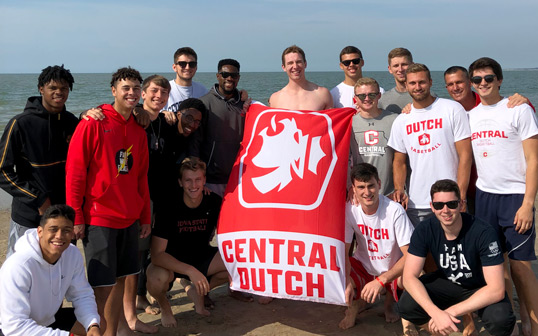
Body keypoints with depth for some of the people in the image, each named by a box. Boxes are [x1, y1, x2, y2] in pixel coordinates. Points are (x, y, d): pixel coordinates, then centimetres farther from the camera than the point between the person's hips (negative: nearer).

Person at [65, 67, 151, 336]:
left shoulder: (138, 131, 10)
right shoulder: (93, 123, -8)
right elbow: (74, 171, -10)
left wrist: (145, 217, 14)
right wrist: (76, 217, -12)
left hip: (129, 218, 6)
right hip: (98, 218, -6)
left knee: (120, 278, 12)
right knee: (102, 284, -1)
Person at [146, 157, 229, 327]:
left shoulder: (215, 202, -13)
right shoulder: (168, 205, -23)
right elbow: (157, 254, -28)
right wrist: (190, 271, -39)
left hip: (201, 256, 4)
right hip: (171, 262, -4)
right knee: (157, 278, -38)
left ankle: (196, 290, 7)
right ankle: (164, 305, 3)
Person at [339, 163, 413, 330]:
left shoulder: (394, 211, -23)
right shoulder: (349, 209, -14)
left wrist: (381, 280, -35)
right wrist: (347, 281, -31)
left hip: (391, 271, -2)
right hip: (363, 267, 2)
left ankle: (389, 303, 5)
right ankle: (358, 302, 10)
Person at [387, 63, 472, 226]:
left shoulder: (453, 109, -2)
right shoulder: (401, 121, 9)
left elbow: (465, 156, -5)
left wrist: (460, 196, -12)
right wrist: (398, 189, -4)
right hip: (415, 204, 3)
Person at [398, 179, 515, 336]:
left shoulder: (484, 233, -28)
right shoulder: (425, 230, -19)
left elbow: (496, 289, -30)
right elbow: (409, 276, -21)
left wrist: (451, 312, -35)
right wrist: (436, 313, -37)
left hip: (480, 287, -2)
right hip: (446, 281, 2)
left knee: (501, 320, -34)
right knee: (406, 305, -25)